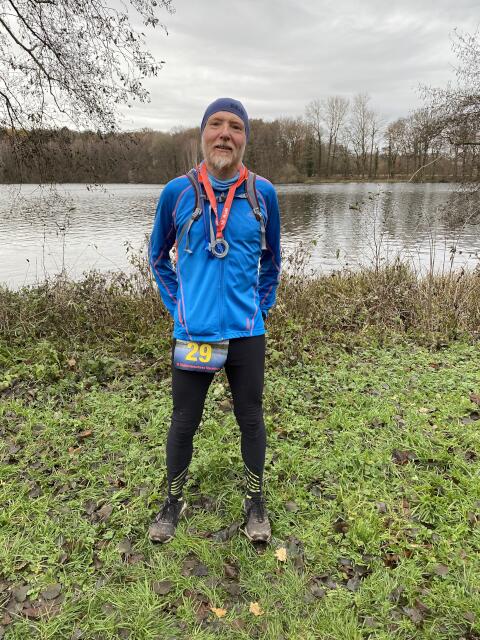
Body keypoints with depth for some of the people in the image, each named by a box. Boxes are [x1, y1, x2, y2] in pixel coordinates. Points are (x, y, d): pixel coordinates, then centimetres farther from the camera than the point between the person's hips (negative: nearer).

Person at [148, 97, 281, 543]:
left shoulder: (262, 193, -1)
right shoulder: (177, 192, -3)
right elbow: (158, 256, 11)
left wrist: (259, 306, 8)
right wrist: (178, 305, 4)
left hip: (246, 334, 1)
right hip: (192, 335, 0)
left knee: (250, 420, 14)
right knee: (183, 422, 12)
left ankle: (255, 503, 35)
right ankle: (173, 502, 35)